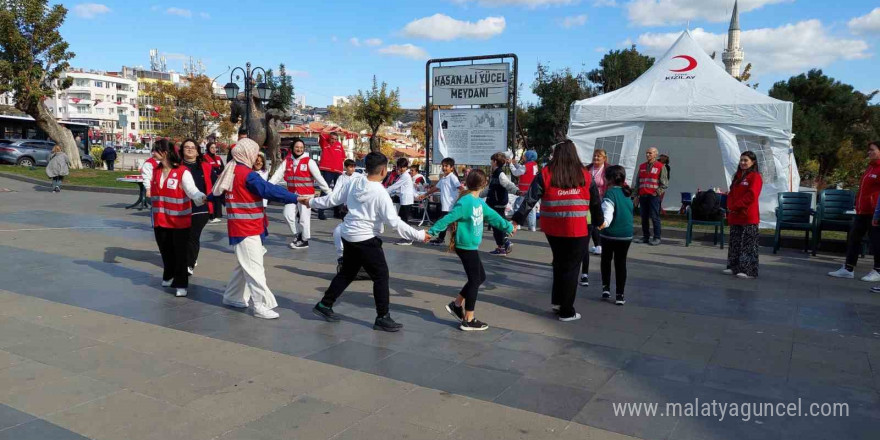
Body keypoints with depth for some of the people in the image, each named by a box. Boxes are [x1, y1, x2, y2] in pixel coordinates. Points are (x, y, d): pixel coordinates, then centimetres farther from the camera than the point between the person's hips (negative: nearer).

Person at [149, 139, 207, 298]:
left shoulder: (183, 172, -16)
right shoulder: (156, 171, 6)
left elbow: (192, 190, -27)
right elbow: (154, 192, 17)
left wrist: (202, 197, -48)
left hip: (180, 221, -6)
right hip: (161, 220, 6)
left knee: (180, 253, 2)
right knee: (166, 251, 18)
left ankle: (181, 284, 12)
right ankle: (169, 277, 38)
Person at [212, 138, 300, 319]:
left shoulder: (230, 172, 10)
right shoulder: (248, 175, -18)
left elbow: (218, 192, 21)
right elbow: (270, 190, -24)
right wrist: (296, 198, -24)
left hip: (239, 227, 9)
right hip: (247, 228, -9)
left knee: (244, 265, 19)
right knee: (254, 267, -7)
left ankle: (232, 296, 29)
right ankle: (261, 306, -5)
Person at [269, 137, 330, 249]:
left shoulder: (309, 161, -7)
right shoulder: (287, 161, 5)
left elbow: (319, 177, -8)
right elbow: (278, 175, -2)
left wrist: (328, 192, -9)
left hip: (306, 194, -4)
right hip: (292, 194, 4)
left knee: (304, 217, 0)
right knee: (288, 215, 2)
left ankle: (304, 241, 17)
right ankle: (298, 234, 24)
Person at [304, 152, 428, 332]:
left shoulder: (354, 184, 1)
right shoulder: (380, 193, -19)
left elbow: (332, 199, 11)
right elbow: (395, 222, -21)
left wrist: (311, 202, 28)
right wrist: (419, 235, -16)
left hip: (349, 236, 8)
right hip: (366, 240, -8)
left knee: (347, 273, 23)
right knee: (381, 276, 2)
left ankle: (324, 305, 30)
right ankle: (382, 318, 6)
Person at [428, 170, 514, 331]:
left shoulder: (479, 202, 9)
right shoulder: (465, 202, -20)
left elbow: (492, 215, 22)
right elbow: (448, 218, -24)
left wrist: (508, 227, 33)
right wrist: (431, 232, -27)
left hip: (471, 246, 9)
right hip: (466, 247, -9)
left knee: (480, 277, 16)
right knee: (475, 280, -2)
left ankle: (456, 304, 26)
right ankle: (468, 321, 7)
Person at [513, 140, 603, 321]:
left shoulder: (546, 174, -1)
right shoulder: (585, 175, 2)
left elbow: (530, 199, -4)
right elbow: (595, 202, 10)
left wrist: (517, 219, 2)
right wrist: (599, 221, 25)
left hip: (553, 229, 1)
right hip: (578, 231, -1)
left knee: (559, 263, 24)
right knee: (571, 268, 8)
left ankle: (557, 300, 27)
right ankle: (567, 312, 14)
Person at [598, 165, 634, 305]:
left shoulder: (610, 193, -15)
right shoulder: (627, 193, 9)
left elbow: (608, 210, -31)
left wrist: (605, 222, -43)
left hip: (609, 233, -5)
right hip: (626, 234, 5)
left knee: (606, 260, 18)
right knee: (621, 263, 9)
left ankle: (606, 288, 16)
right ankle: (619, 295, 8)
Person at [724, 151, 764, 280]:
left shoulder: (755, 177, -8)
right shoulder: (738, 176, 16)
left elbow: (751, 196, -17)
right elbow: (731, 193, 17)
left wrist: (735, 206, -16)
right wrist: (730, 206, 1)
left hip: (748, 217, -8)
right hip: (735, 216, 8)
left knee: (748, 244, -5)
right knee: (734, 242, 13)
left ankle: (749, 270, -2)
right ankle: (734, 267, 22)